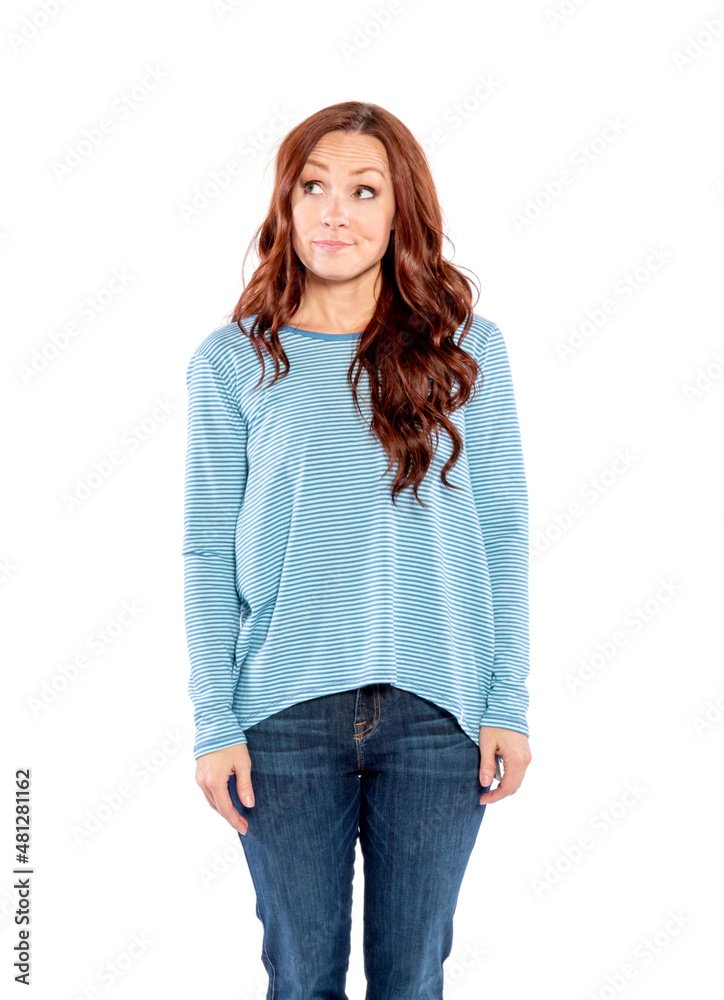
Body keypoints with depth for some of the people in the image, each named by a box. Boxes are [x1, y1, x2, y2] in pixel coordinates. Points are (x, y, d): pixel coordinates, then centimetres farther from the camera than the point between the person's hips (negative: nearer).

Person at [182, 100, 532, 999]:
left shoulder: (467, 347, 2)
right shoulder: (232, 361, 0)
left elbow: (504, 531, 3)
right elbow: (207, 552, 1)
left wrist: (508, 702, -1)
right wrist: (213, 720, -4)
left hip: (437, 706, 1)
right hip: (286, 712, 0)